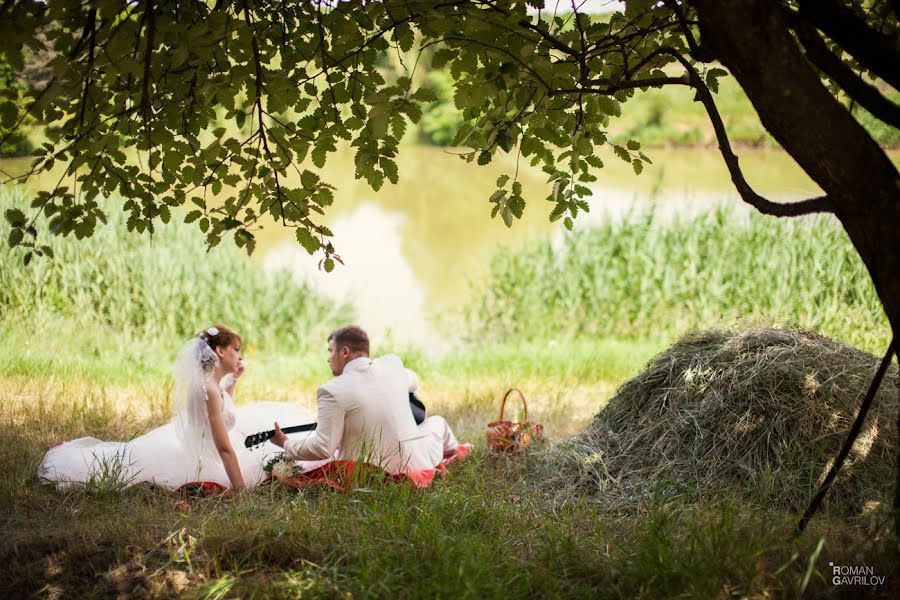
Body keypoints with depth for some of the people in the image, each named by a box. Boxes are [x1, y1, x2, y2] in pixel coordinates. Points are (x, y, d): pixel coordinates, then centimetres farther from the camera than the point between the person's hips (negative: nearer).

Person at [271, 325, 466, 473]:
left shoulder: (332, 392, -14)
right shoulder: (392, 364, -1)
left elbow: (323, 448, -13)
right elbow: (413, 382, 25)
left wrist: (286, 444, 1)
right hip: (415, 464, 3)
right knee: (437, 422, 32)